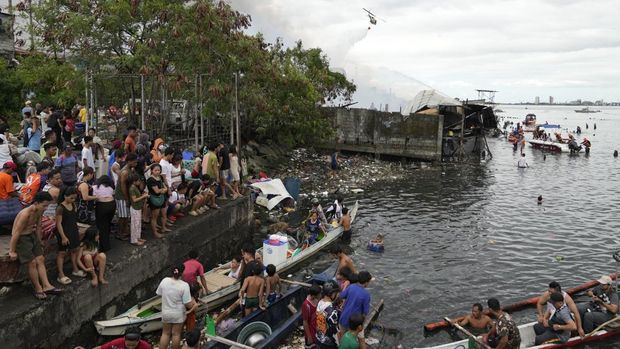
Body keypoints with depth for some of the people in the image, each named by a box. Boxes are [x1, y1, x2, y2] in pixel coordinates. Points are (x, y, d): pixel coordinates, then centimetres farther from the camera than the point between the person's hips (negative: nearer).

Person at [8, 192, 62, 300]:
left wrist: (39, 243, 17)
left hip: (32, 236, 8)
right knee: (32, 262, -10)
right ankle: (38, 289, 1)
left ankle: (46, 286, 6)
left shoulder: (39, 212, -3)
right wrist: (12, 251, -18)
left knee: (41, 260, 4)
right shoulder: (25, 214, -27)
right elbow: (16, 233, -23)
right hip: (21, 238, -8)